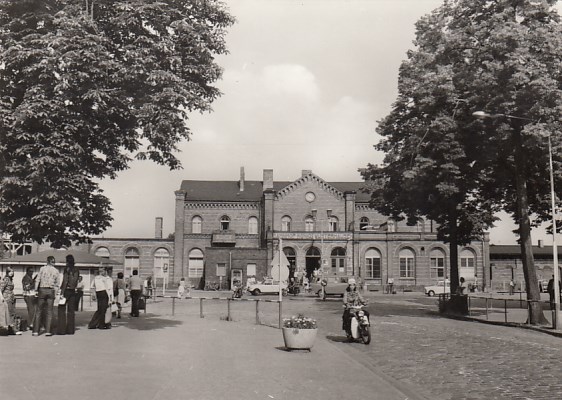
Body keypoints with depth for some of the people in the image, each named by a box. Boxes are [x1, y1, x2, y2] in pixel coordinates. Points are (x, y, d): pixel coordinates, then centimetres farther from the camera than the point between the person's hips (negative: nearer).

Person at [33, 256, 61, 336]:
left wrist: (36, 290, 3)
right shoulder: (56, 271, 4)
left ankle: (36, 331, 4)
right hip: (51, 291, 1)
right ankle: (48, 331, 2)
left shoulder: (42, 268, -1)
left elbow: (37, 280, -3)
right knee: (49, 311, 5)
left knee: (39, 310, 5)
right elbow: (57, 284, 5)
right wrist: (56, 293, 12)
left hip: (42, 290, -1)